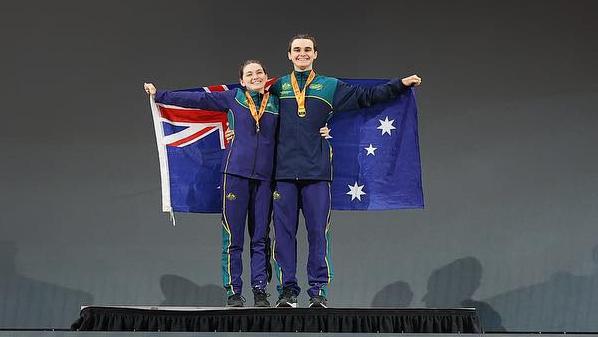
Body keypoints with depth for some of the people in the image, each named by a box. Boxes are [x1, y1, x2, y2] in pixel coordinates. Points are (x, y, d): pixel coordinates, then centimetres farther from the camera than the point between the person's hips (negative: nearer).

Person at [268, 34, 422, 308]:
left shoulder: (331, 87, 14)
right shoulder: (277, 87, 13)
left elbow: (367, 97, 15)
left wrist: (401, 84, 11)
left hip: (317, 172, 0)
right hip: (284, 171, 0)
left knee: (318, 233, -2)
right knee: (283, 233, 0)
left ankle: (319, 291, 3)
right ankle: (287, 290, 7)